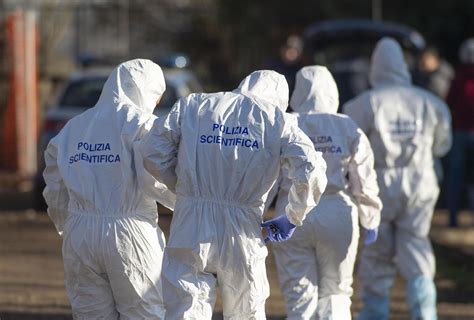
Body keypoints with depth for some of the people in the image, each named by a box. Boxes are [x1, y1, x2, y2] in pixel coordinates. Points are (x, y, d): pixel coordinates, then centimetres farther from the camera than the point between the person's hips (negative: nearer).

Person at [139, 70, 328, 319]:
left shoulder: (192, 105, 10)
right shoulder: (276, 118, 6)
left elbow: (153, 153, 3)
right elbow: (310, 170, -5)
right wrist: (293, 219, 8)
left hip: (190, 229, 0)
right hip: (241, 233, 0)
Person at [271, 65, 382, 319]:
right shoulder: (348, 128, 1)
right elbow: (364, 182, 3)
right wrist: (370, 221, 14)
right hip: (337, 216, 0)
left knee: (300, 296, 4)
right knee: (335, 292, 10)